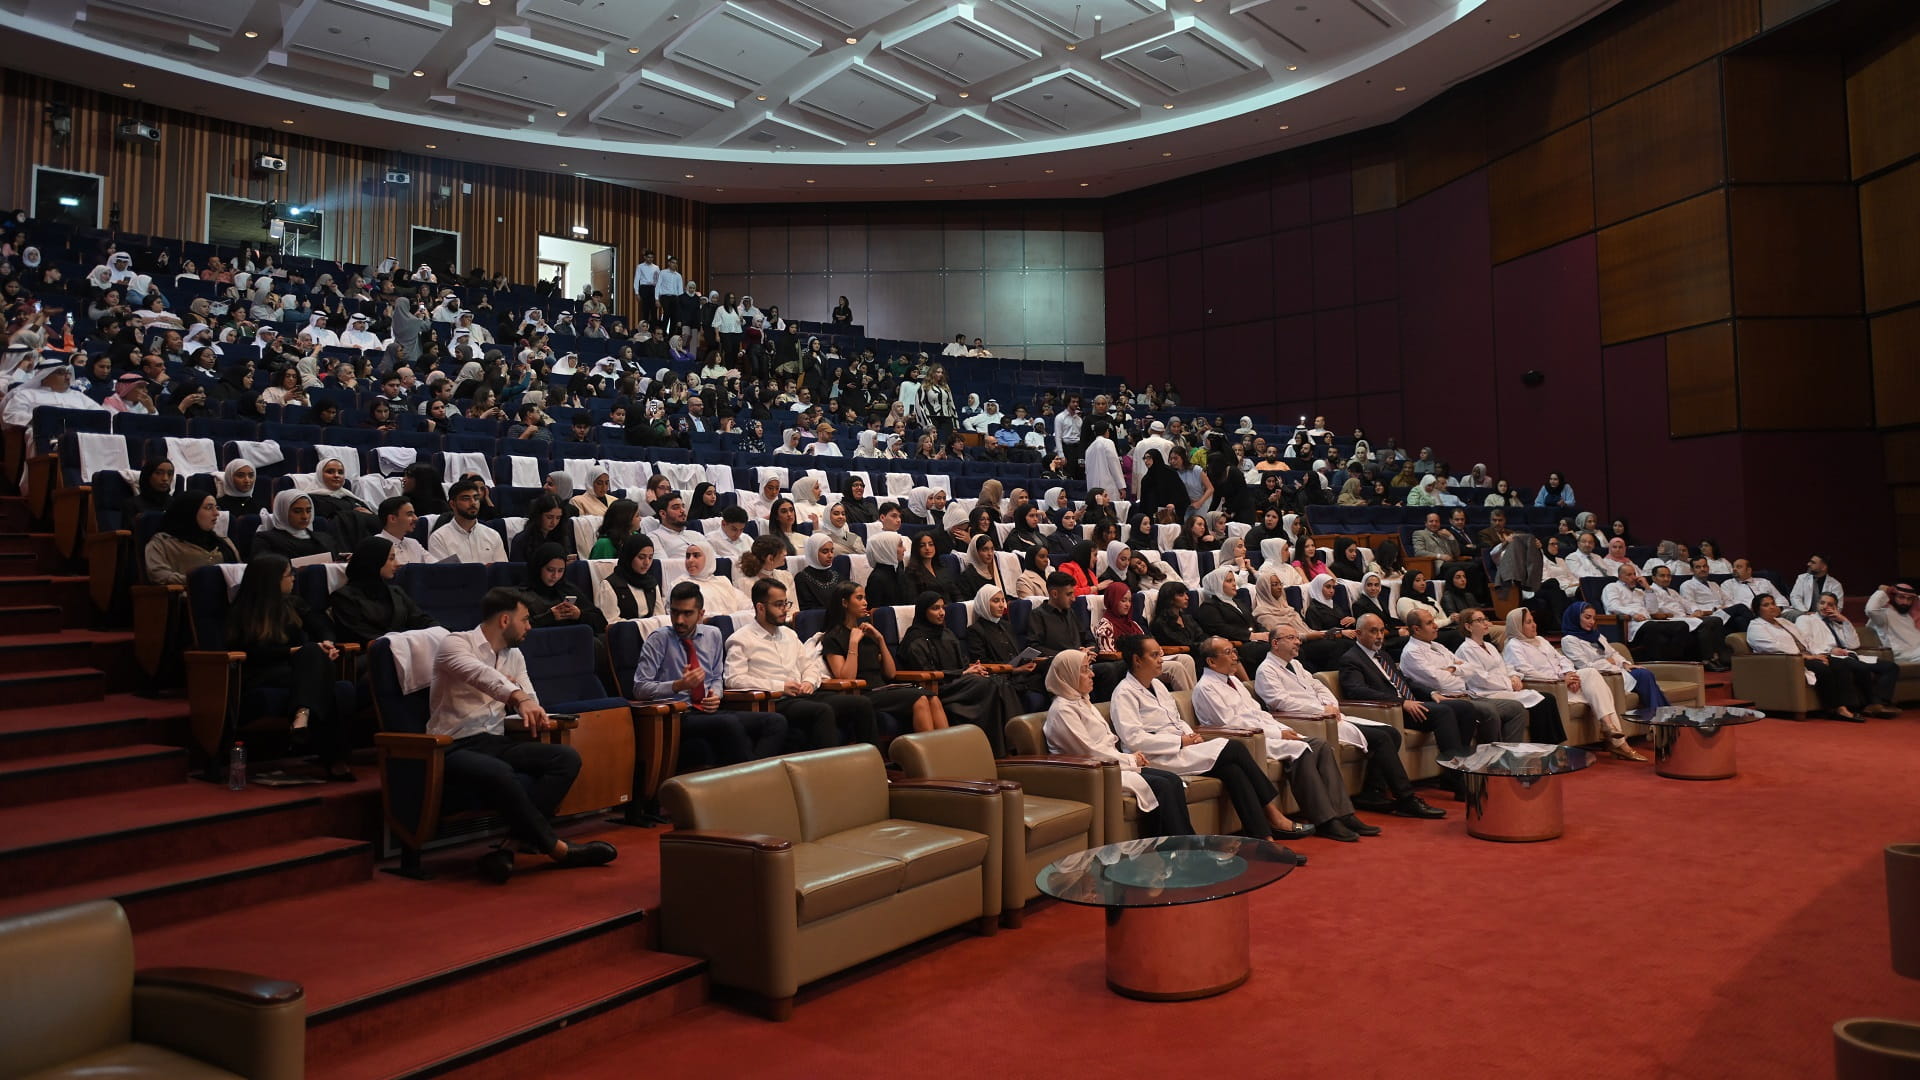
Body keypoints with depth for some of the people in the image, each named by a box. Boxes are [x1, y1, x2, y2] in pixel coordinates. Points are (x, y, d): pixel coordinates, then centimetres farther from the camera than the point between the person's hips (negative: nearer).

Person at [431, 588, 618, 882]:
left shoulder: (514, 656, 16)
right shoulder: (455, 644, -7)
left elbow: (531, 703, 14)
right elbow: (480, 673, -30)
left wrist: (533, 712, -9)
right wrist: (518, 696, -46)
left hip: (495, 742, 7)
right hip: (454, 747, -7)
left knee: (567, 758, -16)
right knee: (499, 773, -38)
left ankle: (523, 836, -27)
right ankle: (556, 847, -24)